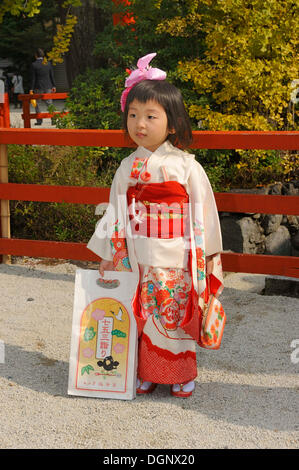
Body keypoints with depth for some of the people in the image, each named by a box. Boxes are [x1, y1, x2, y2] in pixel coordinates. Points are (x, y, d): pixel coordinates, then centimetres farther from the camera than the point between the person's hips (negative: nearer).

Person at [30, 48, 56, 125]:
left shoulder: (34, 65, -8)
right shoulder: (48, 63, 2)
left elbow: (33, 78, -8)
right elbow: (52, 75, 4)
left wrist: (31, 89, -5)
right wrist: (54, 86, 11)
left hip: (38, 87, -3)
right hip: (48, 86, 3)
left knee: (37, 104, 9)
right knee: (49, 103, 9)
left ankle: (39, 121, 7)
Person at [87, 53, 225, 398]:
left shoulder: (186, 166, -6)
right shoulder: (128, 168, 2)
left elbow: (203, 211, -2)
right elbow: (116, 212, 8)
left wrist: (207, 254, 0)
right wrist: (111, 253, 7)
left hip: (177, 258, -2)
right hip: (138, 258, 2)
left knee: (176, 314, 6)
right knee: (142, 314, 8)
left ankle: (181, 374, 24)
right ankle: (145, 372, 25)